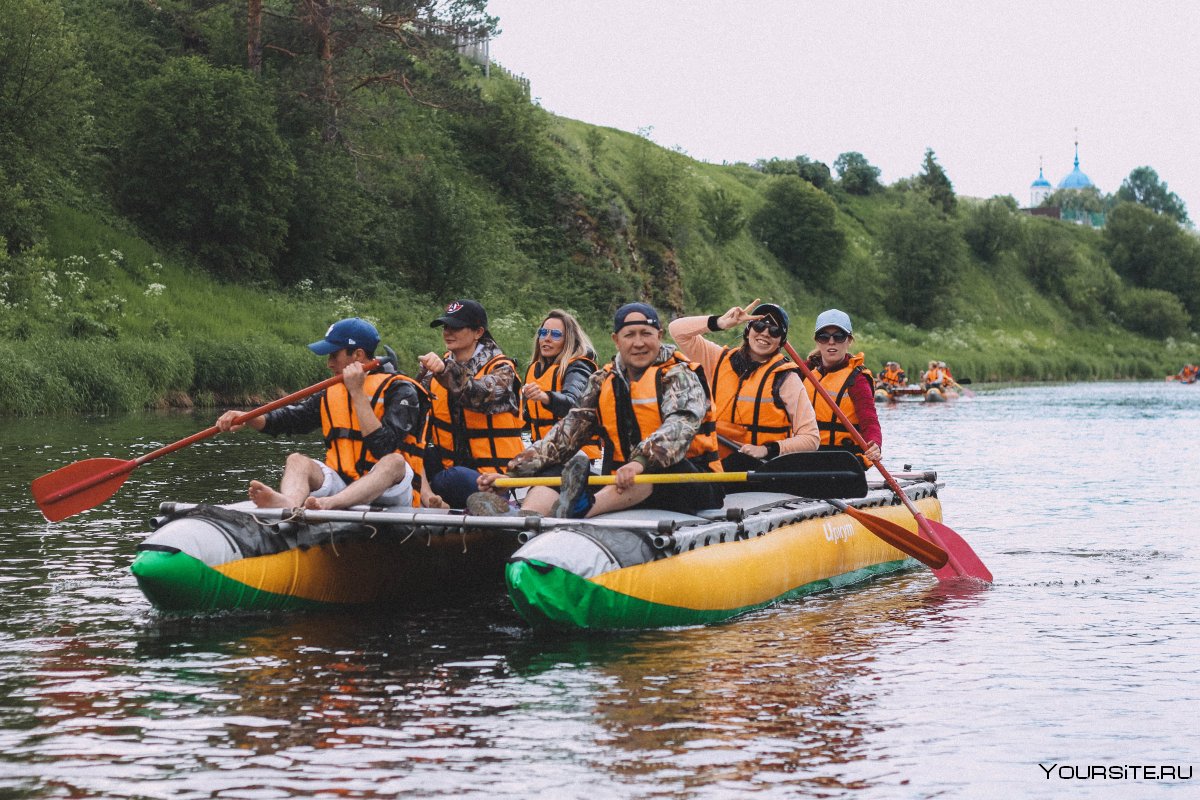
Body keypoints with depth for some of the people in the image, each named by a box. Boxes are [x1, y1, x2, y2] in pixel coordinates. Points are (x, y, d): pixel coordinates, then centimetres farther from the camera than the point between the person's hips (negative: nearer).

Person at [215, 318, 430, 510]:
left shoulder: (399, 390, -4)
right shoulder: (332, 393, 17)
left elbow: (383, 448, -18)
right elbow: (292, 417, 8)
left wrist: (357, 393, -17)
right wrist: (248, 419, -9)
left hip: (388, 489, -5)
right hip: (341, 484, 5)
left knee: (395, 461, -34)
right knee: (297, 460, -16)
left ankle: (329, 504, -58)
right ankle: (289, 504, -52)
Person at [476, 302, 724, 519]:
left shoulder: (679, 375, -2)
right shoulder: (603, 382, 14)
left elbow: (680, 425, -23)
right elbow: (566, 433, 7)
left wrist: (641, 461, -42)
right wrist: (514, 473, -7)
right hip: (621, 487, 5)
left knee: (659, 463, -38)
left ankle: (584, 507, -60)